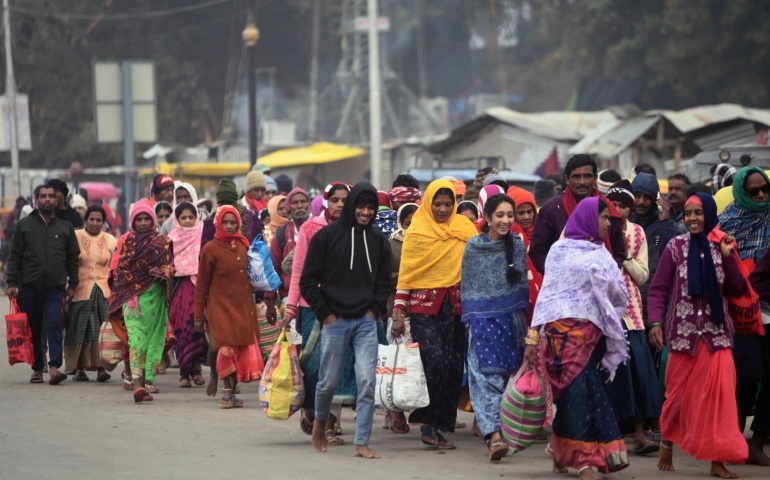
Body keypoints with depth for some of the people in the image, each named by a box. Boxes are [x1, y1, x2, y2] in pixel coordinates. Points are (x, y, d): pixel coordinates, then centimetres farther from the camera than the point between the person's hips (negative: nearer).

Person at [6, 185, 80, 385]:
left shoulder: (65, 226, 10)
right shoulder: (24, 225, 7)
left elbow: (73, 258, 13)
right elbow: (15, 256, 7)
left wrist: (72, 284, 6)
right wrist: (12, 283, -1)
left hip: (55, 288, -1)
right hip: (30, 287, 1)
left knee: (55, 325, -14)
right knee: (34, 330, 5)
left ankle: (54, 367, -19)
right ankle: (37, 369, 13)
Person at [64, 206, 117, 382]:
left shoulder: (110, 240, 11)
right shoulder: (75, 237, 3)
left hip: (103, 292, 1)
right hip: (80, 291, -1)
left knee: (101, 330, -8)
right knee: (80, 330, -2)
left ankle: (100, 368, -10)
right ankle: (80, 368, 4)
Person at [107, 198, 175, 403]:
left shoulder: (162, 242, 9)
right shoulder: (127, 241, 11)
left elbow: (170, 265, 3)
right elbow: (119, 269, 13)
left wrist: (163, 272, -19)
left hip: (154, 296, 1)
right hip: (131, 295, -1)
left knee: (154, 336, -1)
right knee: (136, 335, -13)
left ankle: (146, 379, 5)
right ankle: (139, 381, -25)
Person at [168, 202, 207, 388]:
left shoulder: (202, 236, 6)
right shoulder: (172, 238, 11)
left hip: (198, 286, -2)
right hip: (180, 287, 2)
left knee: (196, 326, -13)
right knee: (181, 328, -3)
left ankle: (196, 367, -2)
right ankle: (184, 372, 1)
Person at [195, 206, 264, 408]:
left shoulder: (243, 246, 10)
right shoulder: (210, 249, -2)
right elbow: (202, 285, 0)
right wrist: (199, 316, -1)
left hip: (244, 308, 4)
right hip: (221, 306, -4)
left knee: (244, 350, -2)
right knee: (227, 349, -12)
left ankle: (231, 392, 6)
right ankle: (228, 391, -3)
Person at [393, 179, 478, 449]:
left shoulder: (464, 228, 7)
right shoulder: (417, 232, 1)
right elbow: (405, 273, 2)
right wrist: (398, 311, -1)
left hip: (455, 305, 3)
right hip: (424, 305, -3)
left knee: (453, 367, 0)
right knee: (435, 363, -16)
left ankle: (441, 425, 9)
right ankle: (428, 424, -7)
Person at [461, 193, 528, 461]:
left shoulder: (517, 245, 6)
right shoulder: (473, 248, 0)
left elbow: (523, 284, 14)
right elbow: (466, 287, 6)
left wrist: (521, 315, 13)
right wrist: (469, 319, 5)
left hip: (511, 318, 3)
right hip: (483, 318, -3)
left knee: (509, 376, 5)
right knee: (487, 375, -14)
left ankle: (499, 435, 16)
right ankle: (494, 434, -25)